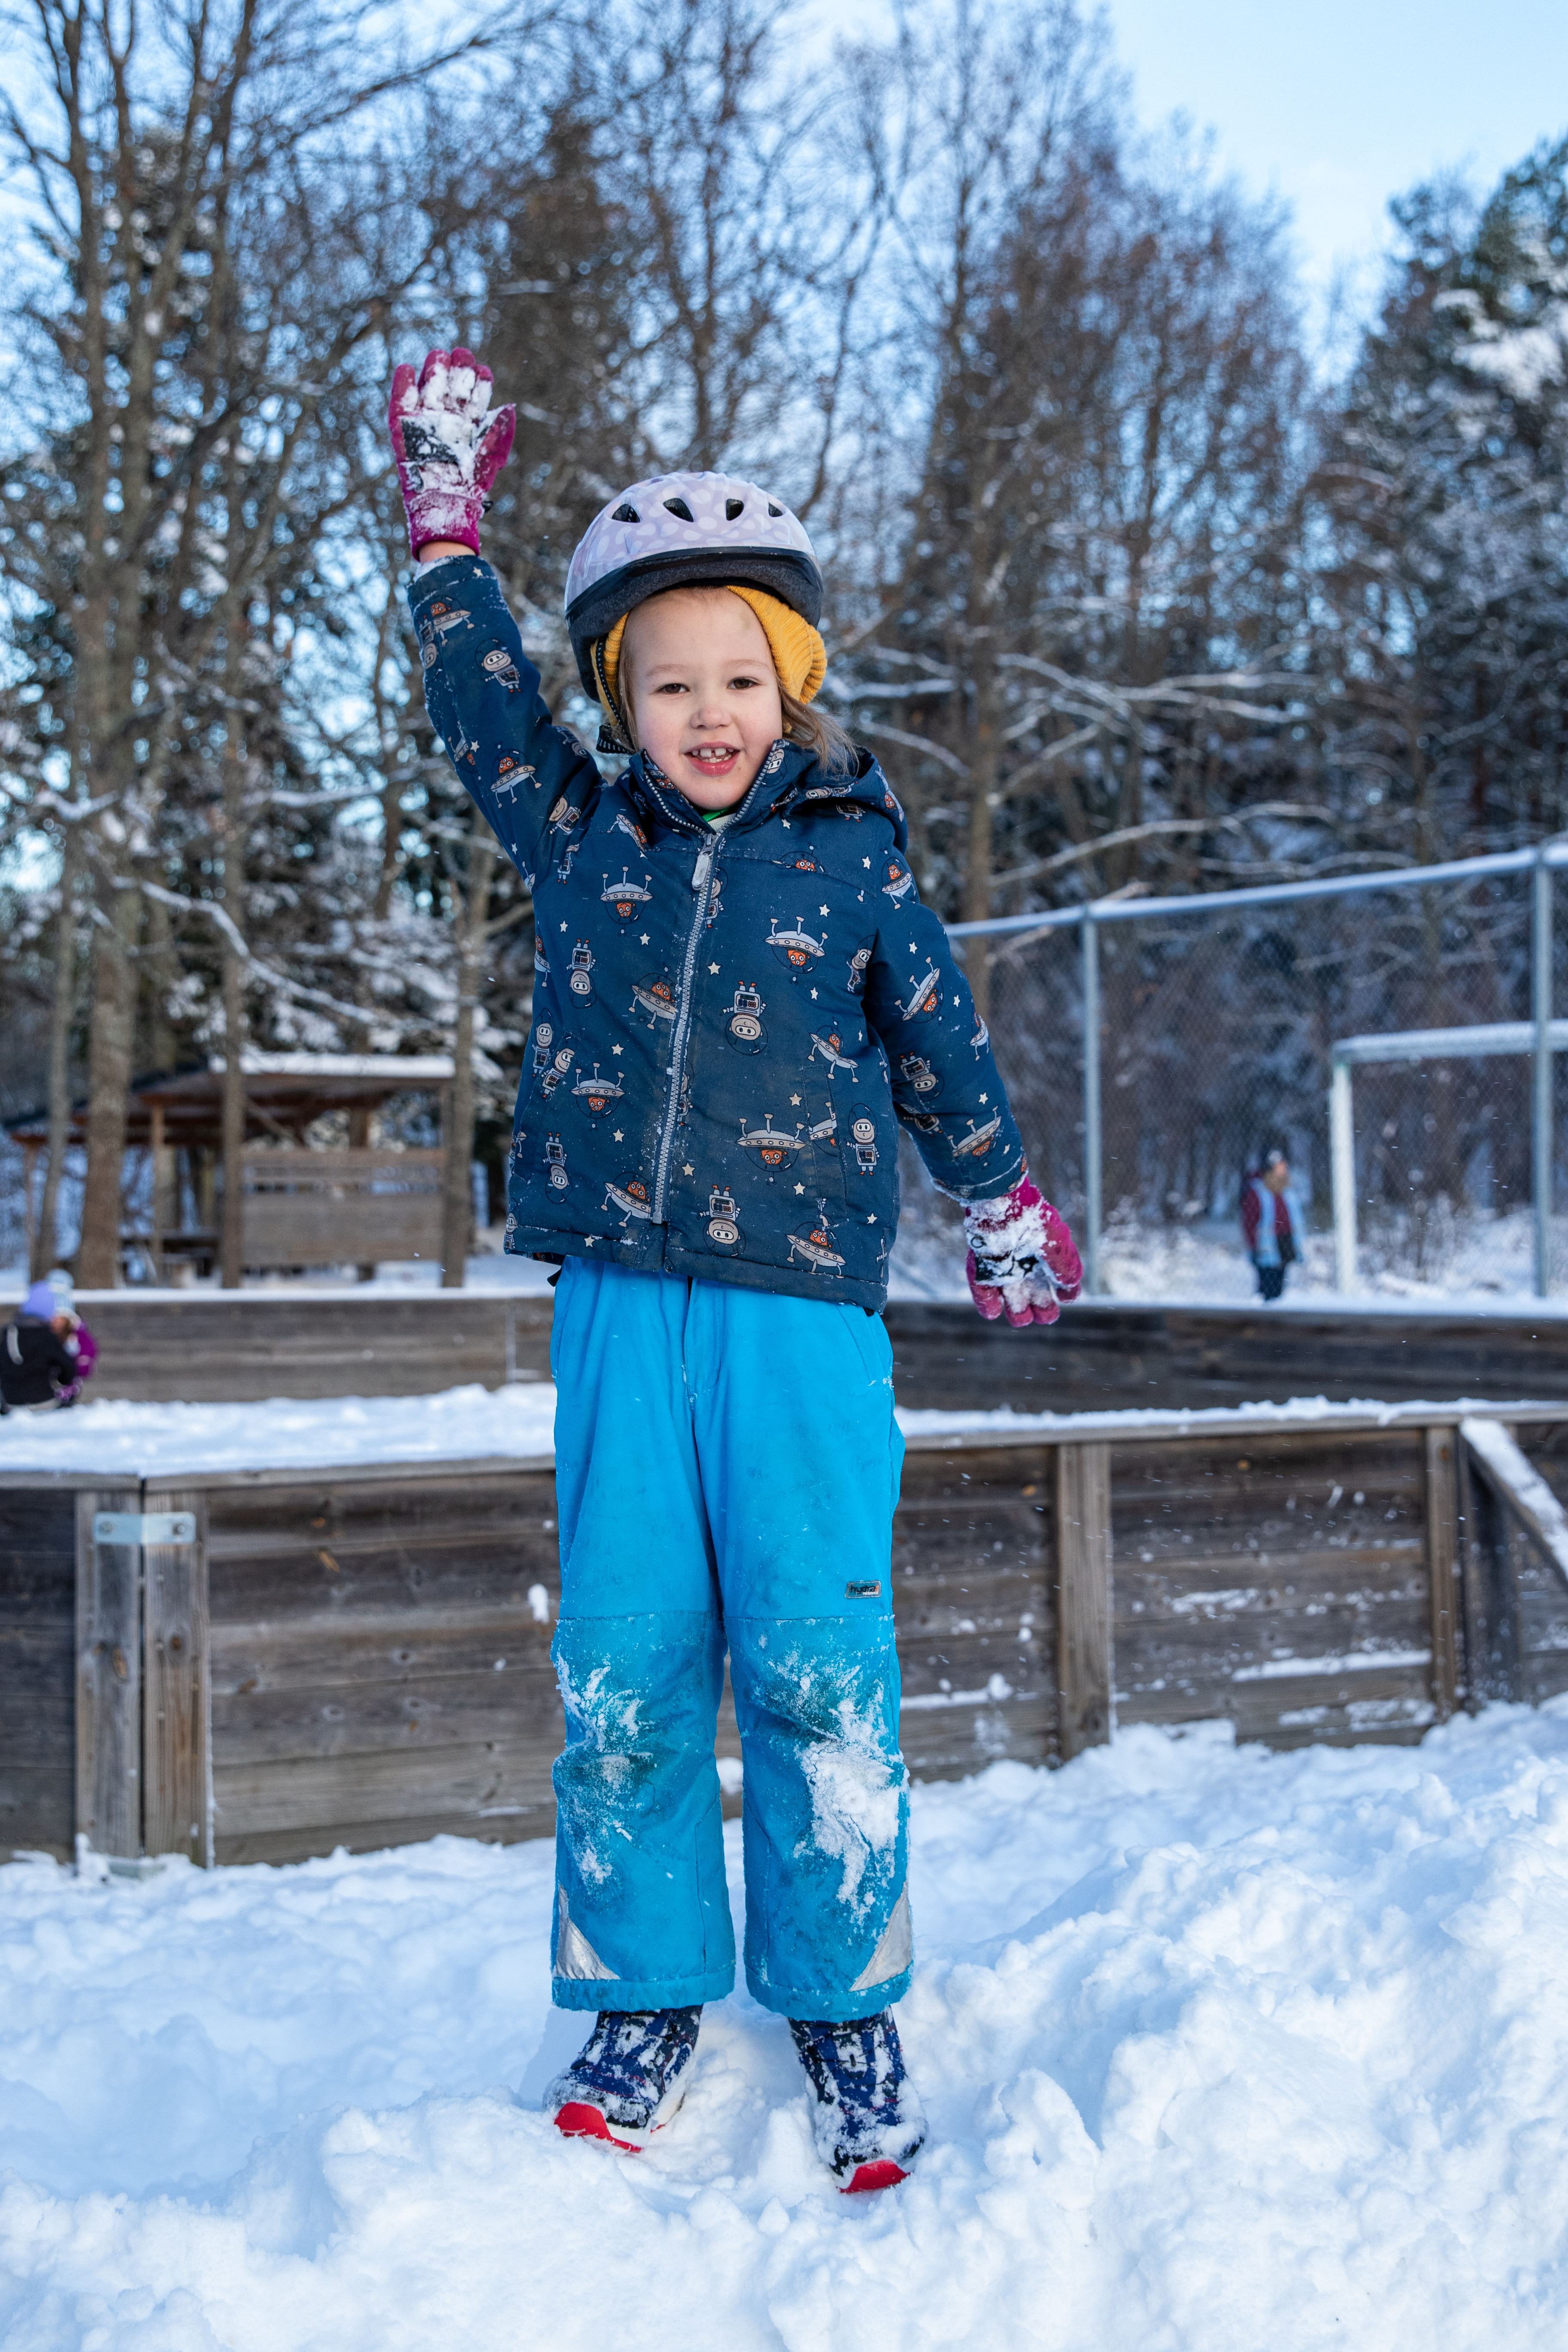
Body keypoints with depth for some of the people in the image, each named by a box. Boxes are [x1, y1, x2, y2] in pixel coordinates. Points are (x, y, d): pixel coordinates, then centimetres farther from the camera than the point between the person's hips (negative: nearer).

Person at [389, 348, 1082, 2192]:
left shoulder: (852, 855, 5)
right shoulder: (576, 832, 9)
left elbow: (937, 1042, 16)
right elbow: (475, 693, 18)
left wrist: (1005, 1208, 24)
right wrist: (445, 524, 20)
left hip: (802, 1303, -2)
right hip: (619, 1302, 2)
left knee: (817, 1664, -4)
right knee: (622, 1664, 2)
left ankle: (842, 2003, 12)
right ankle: (645, 1995, 17)